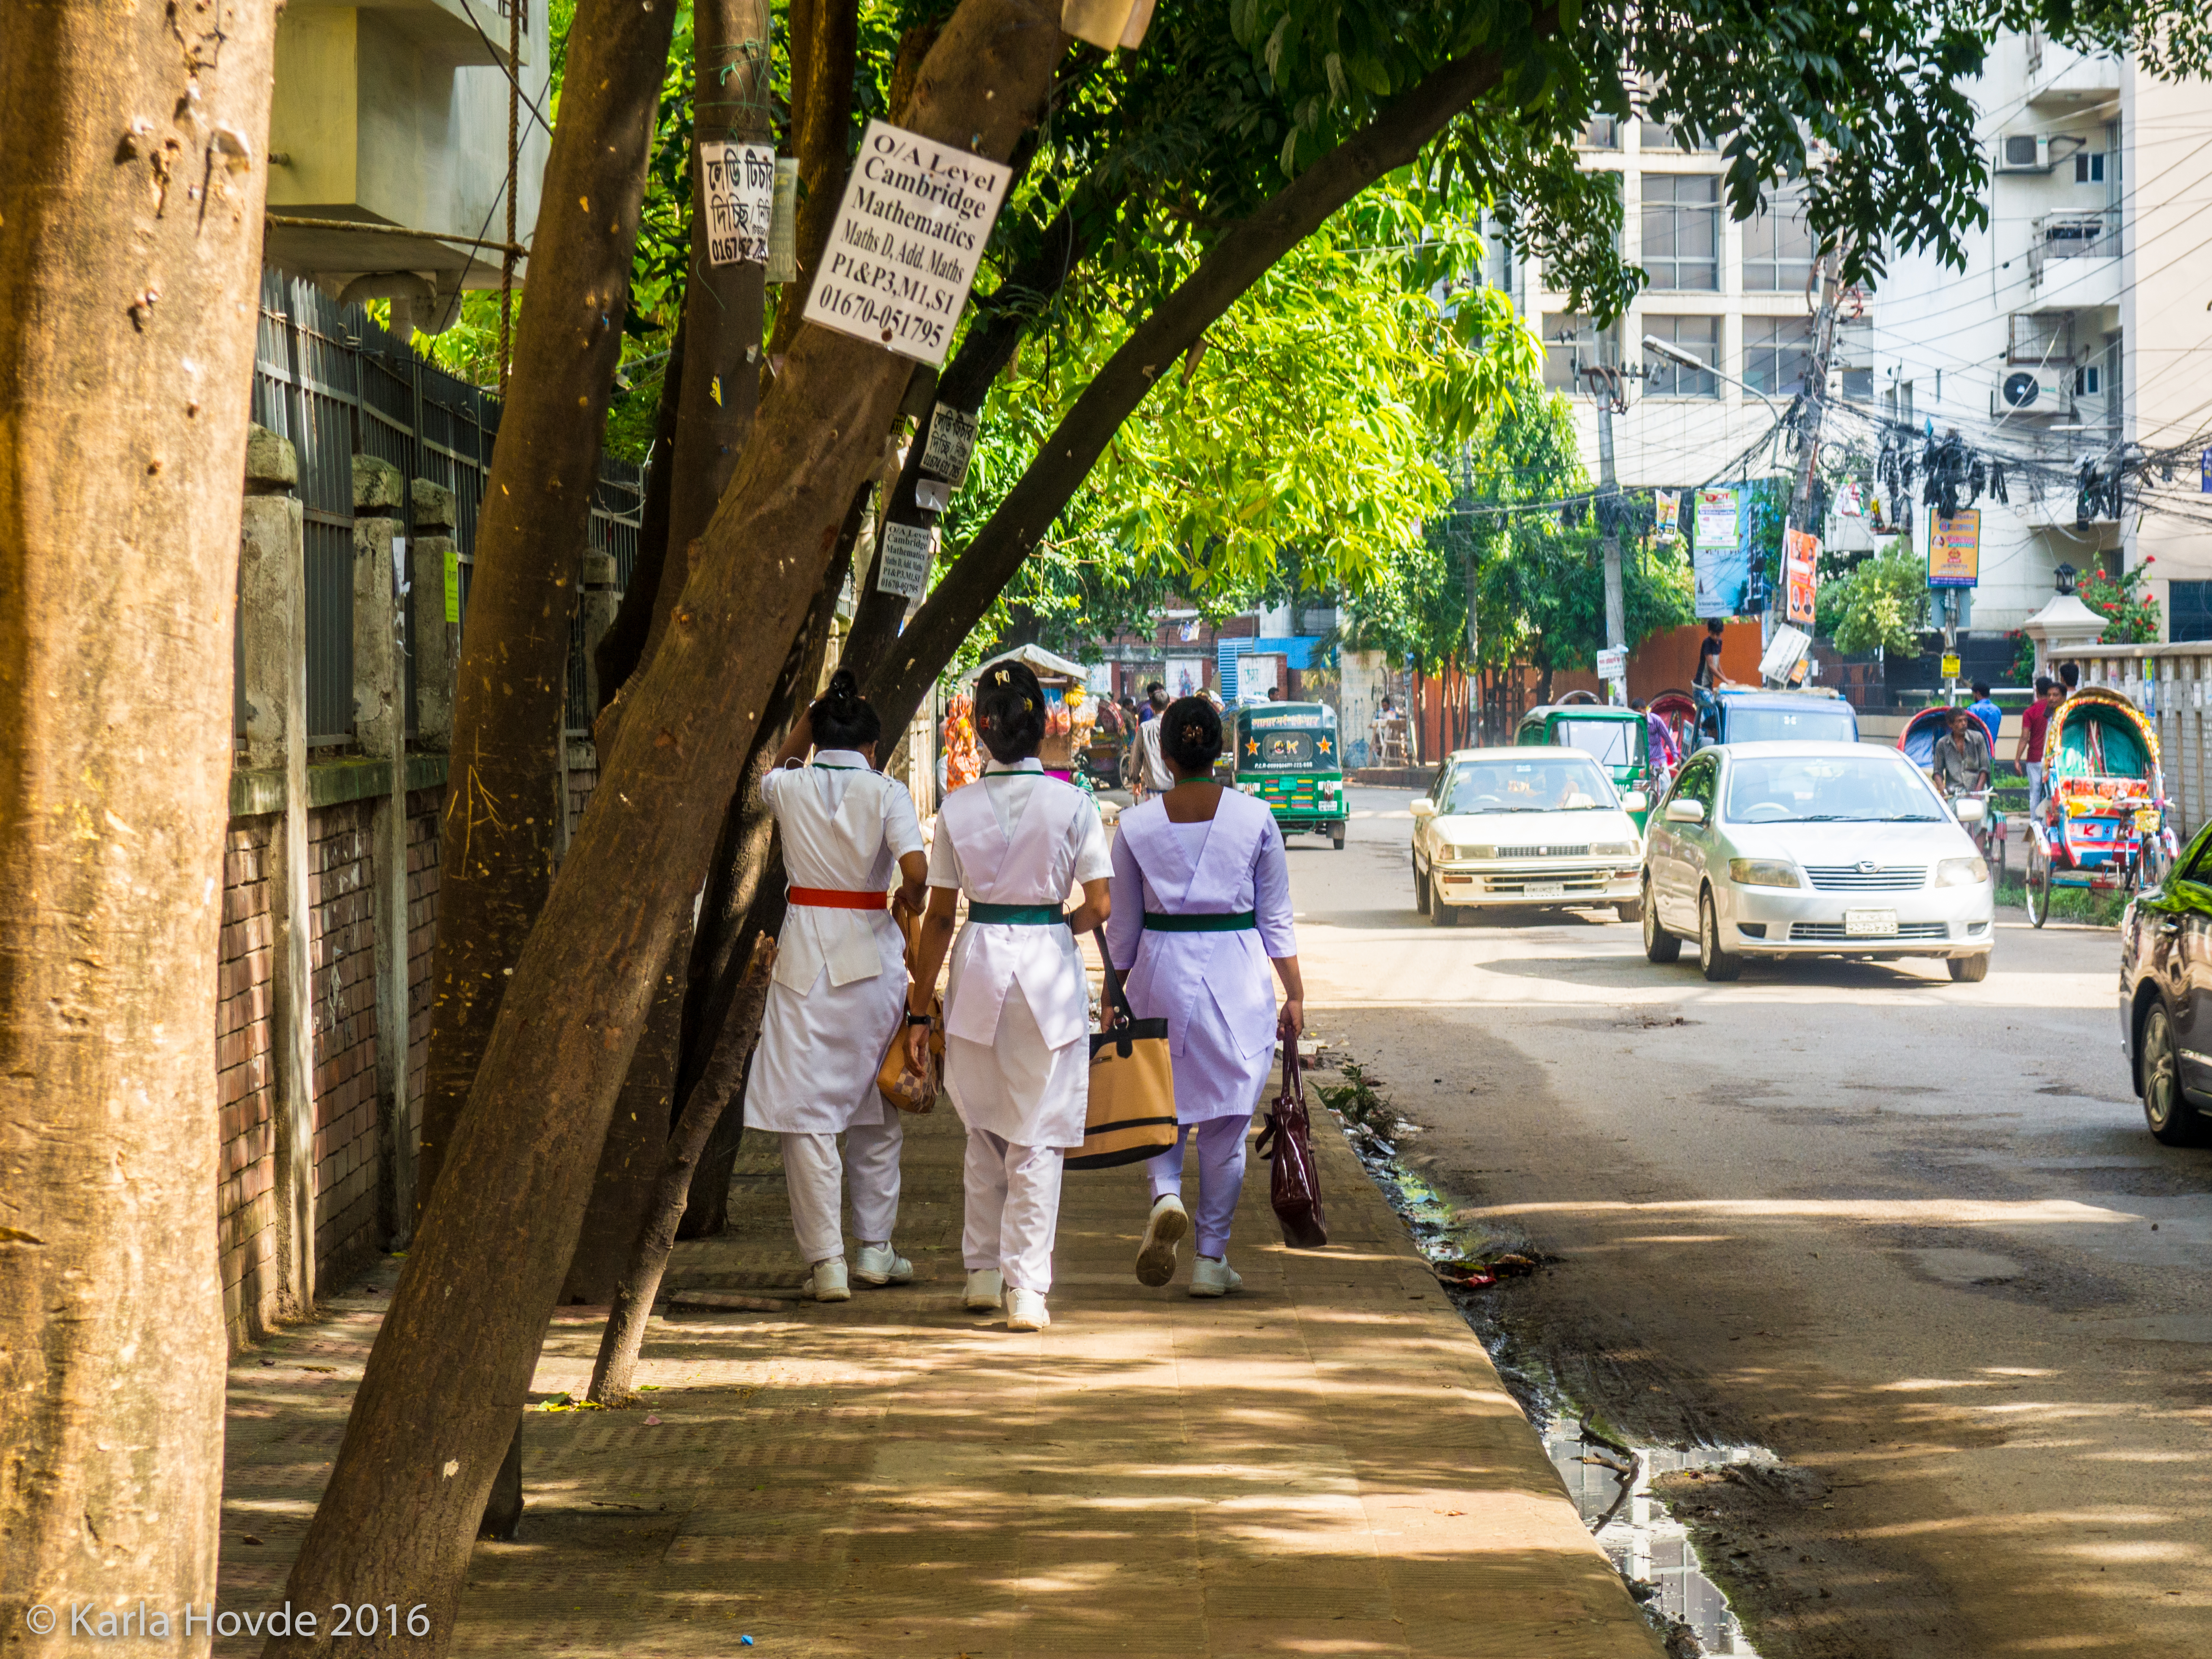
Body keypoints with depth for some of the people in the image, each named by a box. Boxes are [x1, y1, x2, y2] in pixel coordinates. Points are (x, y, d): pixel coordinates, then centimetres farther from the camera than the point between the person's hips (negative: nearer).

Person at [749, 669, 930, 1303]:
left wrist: (813, 714, 24)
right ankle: (875, 1248, 22)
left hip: (806, 953, 0)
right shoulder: (885, 792, -5)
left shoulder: (789, 788, 0)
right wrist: (910, 903, 4)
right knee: (876, 1108, 16)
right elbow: (916, 868, -17)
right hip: (872, 951, 0)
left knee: (806, 1111, 1)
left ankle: (828, 1261, -5)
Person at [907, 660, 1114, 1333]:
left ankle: (983, 1271, 22)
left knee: (984, 1130, 18)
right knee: (1039, 1137, 4)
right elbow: (1100, 906, -7)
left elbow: (938, 917, 1)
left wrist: (920, 1009, 7)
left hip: (979, 961, 2)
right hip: (1049, 972, -2)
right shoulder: (1071, 804, -5)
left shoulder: (958, 808, -1)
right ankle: (1026, 1287, -1)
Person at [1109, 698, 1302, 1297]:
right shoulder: (1254, 819, -3)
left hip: (1162, 973, 0)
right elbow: (1276, 918, 2)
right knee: (1227, 1119, 8)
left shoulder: (1136, 825, -2)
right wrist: (1295, 994, 9)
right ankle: (1211, 1258, 11)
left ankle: (1165, 1196, -16)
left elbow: (1123, 925, 3)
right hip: (1238, 975, 0)